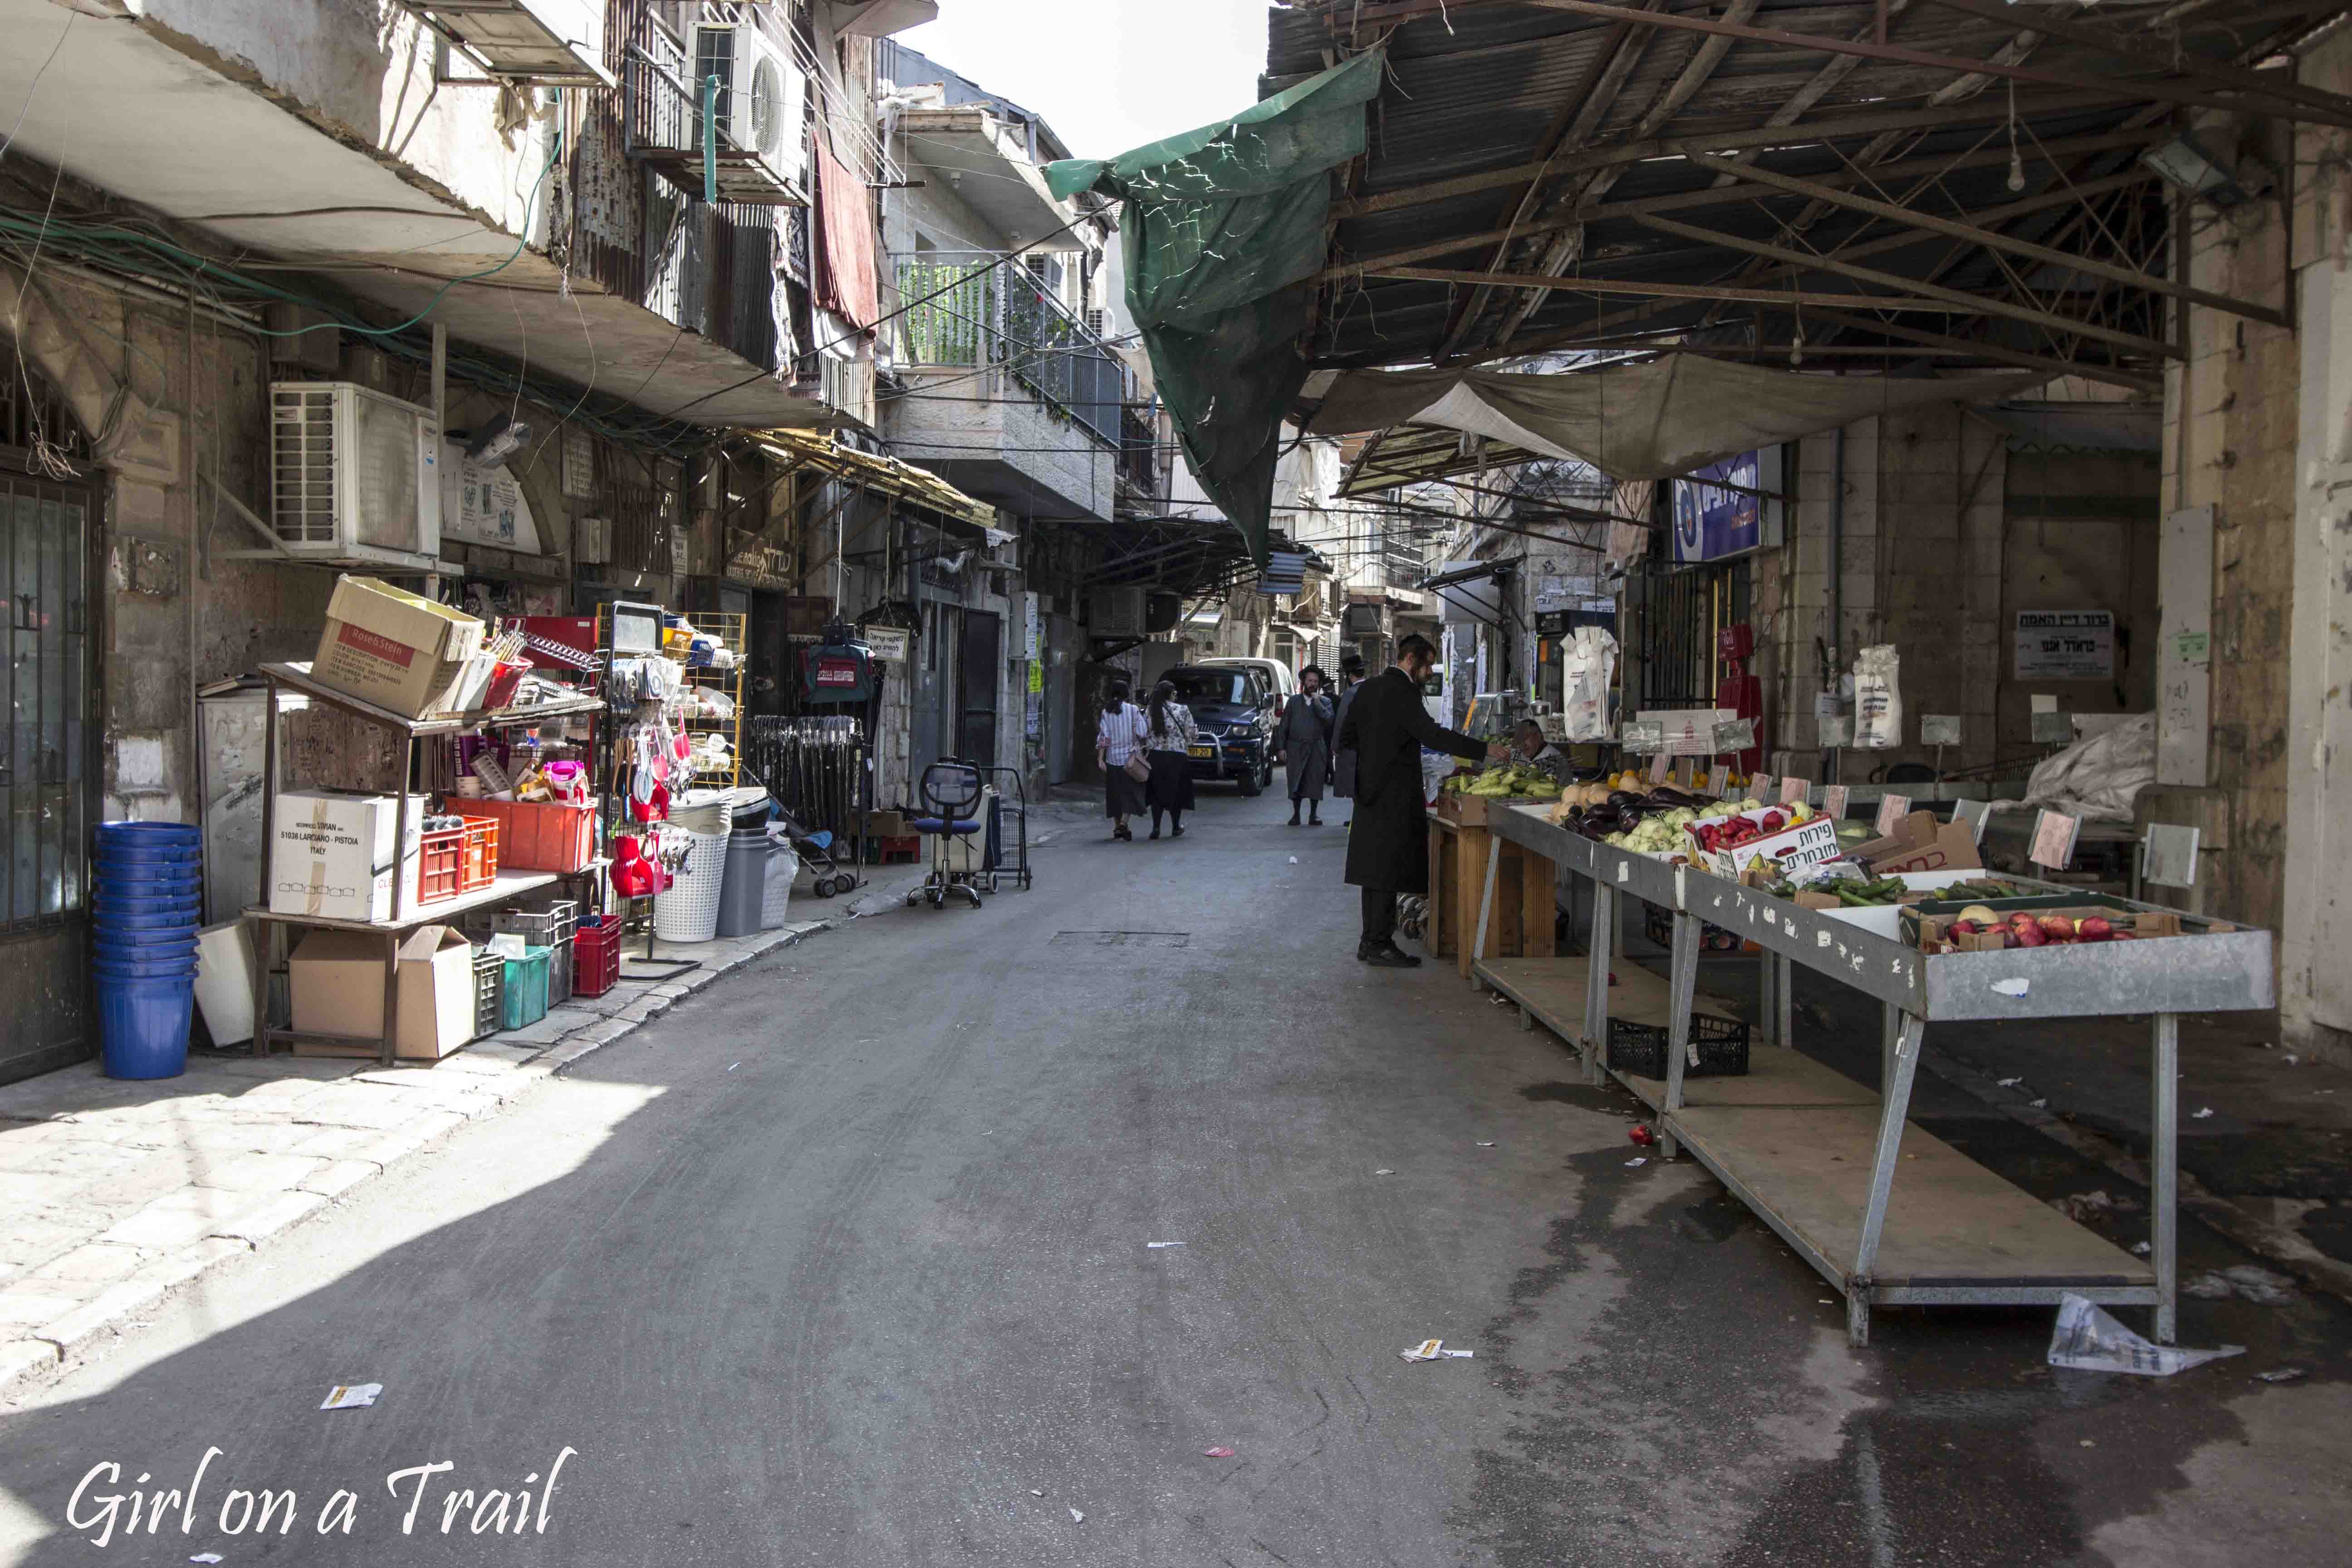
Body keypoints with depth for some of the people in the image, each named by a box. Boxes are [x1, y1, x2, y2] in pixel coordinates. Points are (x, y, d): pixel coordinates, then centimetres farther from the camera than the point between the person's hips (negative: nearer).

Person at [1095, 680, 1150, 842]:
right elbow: (1141, 734, -10)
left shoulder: (1106, 713, -1)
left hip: (1112, 758, 3)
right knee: (1132, 792, -1)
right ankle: (1123, 823, -19)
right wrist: (1140, 750, 9)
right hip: (1131, 756, -3)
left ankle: (1117, 826, 18)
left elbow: (1104, 737, -5)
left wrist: (1101, 758, -5)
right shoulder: (1133, 710, -7)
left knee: (1115, 793, 13)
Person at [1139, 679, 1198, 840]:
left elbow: (1144, 735, 0)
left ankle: (1156, 827, -3)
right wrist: (1187, 745, 16)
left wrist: (1146, 750, 11)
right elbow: (1191, 733, -3)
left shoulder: (1149, 712, 0)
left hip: (1156, 756, 2)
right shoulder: (1183, 710, -6)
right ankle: (1177, 828, 21)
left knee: (1157, 792, 9)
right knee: (1176, 791, 12)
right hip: (1178, 756, -1)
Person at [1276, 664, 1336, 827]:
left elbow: (1329, 719, -12)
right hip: (1296, 749, 1)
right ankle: (1296, 815, 9)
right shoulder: (1294, 701, 11)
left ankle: (1313, 816, 7)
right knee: (1295, 784, 1)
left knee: (1315, 783, -2)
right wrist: (1281, 747, 1)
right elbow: (1283, 726, 9)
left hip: (1316, 749, -1)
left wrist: (1317, 703, -13)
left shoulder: (1325, 702, 8)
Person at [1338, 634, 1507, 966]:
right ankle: (1379, 945, -2)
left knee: (1376, 867, 13)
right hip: (1394, 793, -9)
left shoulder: (1368, 688, 11)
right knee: (1390, 870, -4)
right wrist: (1483, 750, -24)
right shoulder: (1401, 691, -16)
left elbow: (1346, 736, 16)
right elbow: (1432, 734, -25)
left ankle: (1372, 942, 18)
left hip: (1371, 789, 9)